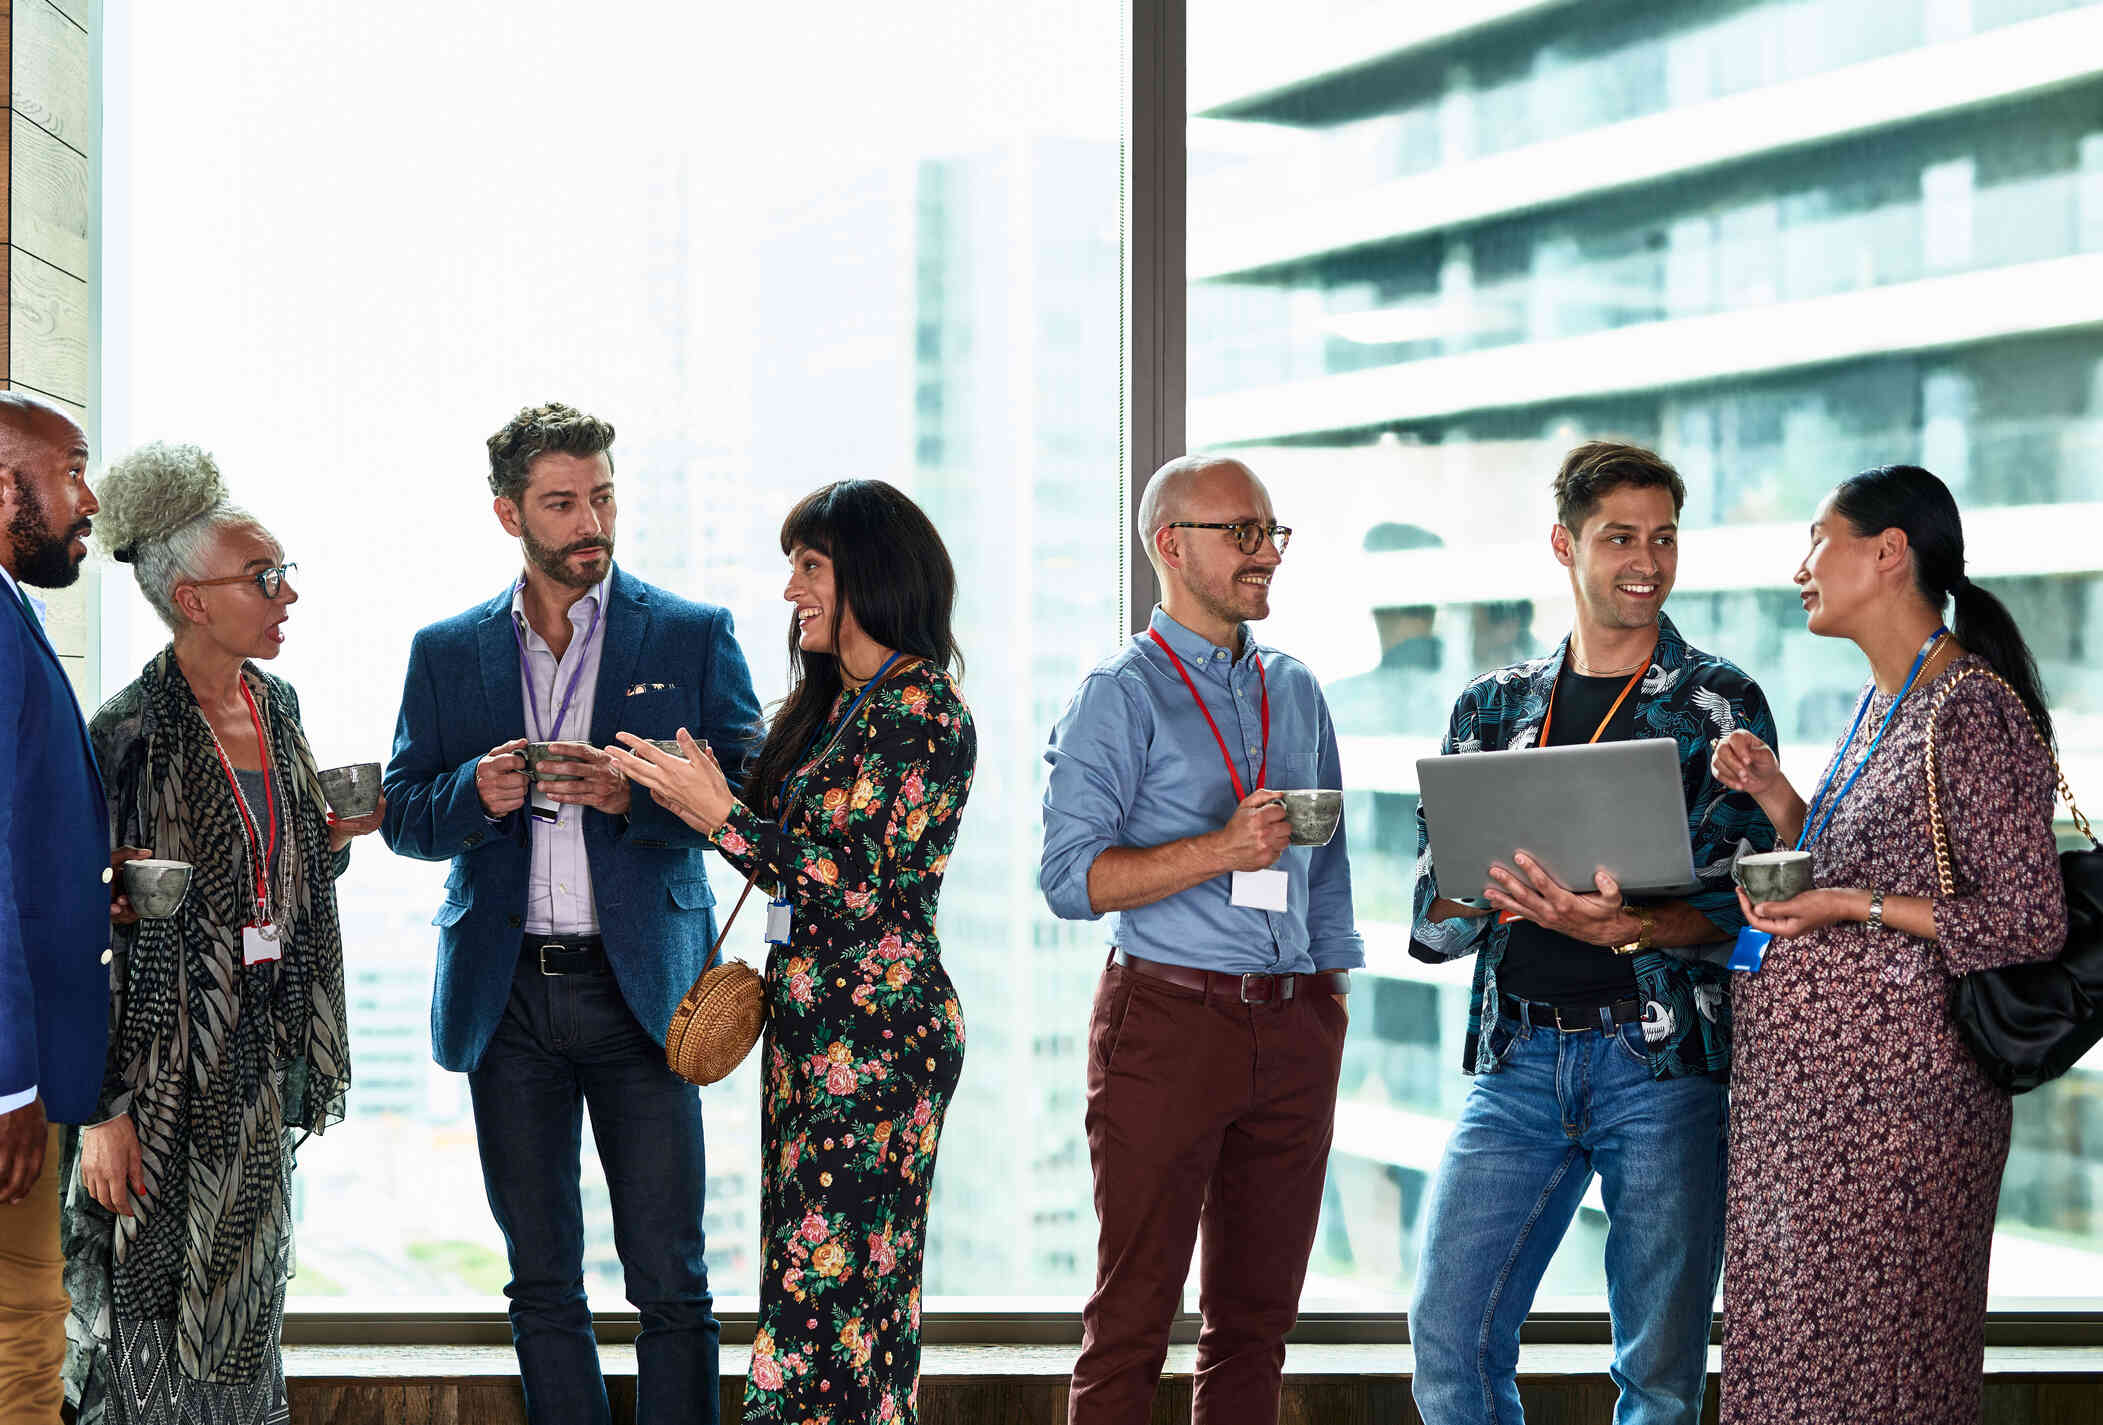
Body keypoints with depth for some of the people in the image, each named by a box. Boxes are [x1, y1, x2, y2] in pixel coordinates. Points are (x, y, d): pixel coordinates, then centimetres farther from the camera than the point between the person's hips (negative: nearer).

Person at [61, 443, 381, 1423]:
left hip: (266, 1045, 7)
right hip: (171, 1063, -7)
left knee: (243, 1308, 14)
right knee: (158, 1314, 1)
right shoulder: (133, 734, -15)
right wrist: (106, 1112, -19)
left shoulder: (275, 703, 8)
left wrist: (334, 834, 1)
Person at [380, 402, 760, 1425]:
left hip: (640, 986, -2)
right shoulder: (447, 652, 10)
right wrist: (478, 794, -14)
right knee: (541, 1282, 10)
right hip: (507, 996, 2)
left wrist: (633, 796, -20)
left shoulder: (694, 636, 3)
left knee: (670, 1283, -2)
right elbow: (402, 816, 8)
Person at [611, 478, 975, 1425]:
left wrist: (719, 814, -13)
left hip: (873, 1034, -10)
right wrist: (694, 790, 7)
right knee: (809, 1270, 11)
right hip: (812, 1021, 10)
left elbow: (848, 881, -19)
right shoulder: (833, 701, 16)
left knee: (832, 1283, -7)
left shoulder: (919, 710, -14)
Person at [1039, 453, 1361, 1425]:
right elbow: (1070, 878, -10)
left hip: (1294, 1026, 6)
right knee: (1133, 1315, -4)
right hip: (1168, 1022, -5)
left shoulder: (1296, 691, 17)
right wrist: (1221, 851, -19)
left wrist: (1332, 996, 13)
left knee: (1258, 1313, 8)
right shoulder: (1121, 694, -2)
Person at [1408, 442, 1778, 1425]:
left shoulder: (1721, 705, 5)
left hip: (1662, 1059, -2)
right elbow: (1433, 916, 9)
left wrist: (1616, 927, -24)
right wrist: (1506, 893, -13)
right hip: (1518, 1057, 3)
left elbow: (1738, 904, -5)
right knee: (1449, 1339, -2)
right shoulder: (1491, 707, 14)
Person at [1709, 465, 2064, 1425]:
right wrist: (1776, 796, 7)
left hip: (1891, 1093, -9)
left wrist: (1854, 906, -19)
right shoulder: (1882, 702, 15)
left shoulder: (1969, 714, -14)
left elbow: (2032, 923, -16)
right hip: (1804, 1087, 9)